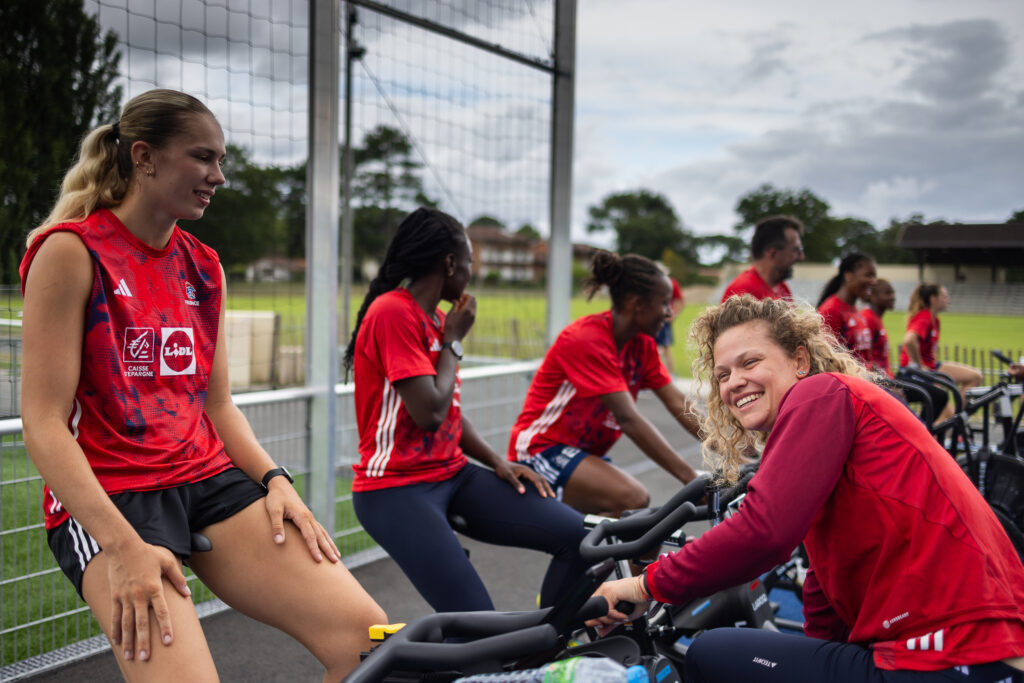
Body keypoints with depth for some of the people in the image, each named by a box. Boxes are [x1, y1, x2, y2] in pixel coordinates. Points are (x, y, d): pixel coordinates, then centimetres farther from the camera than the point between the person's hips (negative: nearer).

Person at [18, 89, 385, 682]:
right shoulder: (71, 252, -6)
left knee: (365, 632, -14)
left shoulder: (204, 267, 14)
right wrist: (124, 548, -21)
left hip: (209, 480, 5)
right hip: (108, 499, -5)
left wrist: (275, 479, -2)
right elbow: (44, 423, -12)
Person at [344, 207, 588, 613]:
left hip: (451, 476, 9)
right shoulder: (393, 311, -15)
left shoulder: (436, 319, 14)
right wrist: (454, 340, -8)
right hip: (396, 490, -8)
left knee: (578, 536, -5)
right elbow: (429, 413, -21)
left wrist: (499, 462, 2)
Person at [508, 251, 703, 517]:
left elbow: (679, 404, -2)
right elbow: (629, 419, -30)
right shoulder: (586, 339, -23)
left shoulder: (642, 344, 2)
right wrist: (691, 477, -33)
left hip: (585, 451, 9)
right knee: (634, 500, -28)